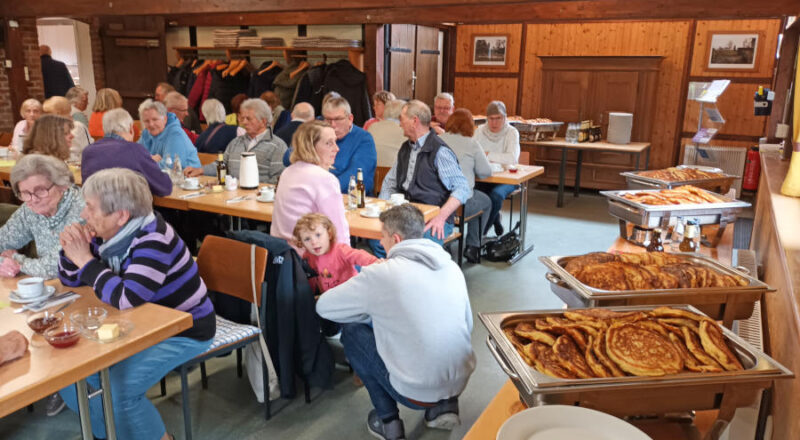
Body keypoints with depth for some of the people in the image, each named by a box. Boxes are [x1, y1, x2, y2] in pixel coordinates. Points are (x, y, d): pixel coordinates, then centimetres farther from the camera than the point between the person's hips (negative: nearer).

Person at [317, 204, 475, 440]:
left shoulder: (382, 273, -13)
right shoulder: (452, 267, 3)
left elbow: (323, 307, -3)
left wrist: (370, 308, 15)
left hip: (416, 393, -6)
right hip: (461, 384, 6)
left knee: (351, 330, 11)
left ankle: (388, 421, 12)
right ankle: (445, 405, 16)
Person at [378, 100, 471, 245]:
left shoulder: (439, 151, -8)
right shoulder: (405, 148, 17)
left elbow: (463, 188, -13)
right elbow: (390, 182, 24)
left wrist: (441, 217, -24)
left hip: (432, 220, -6)